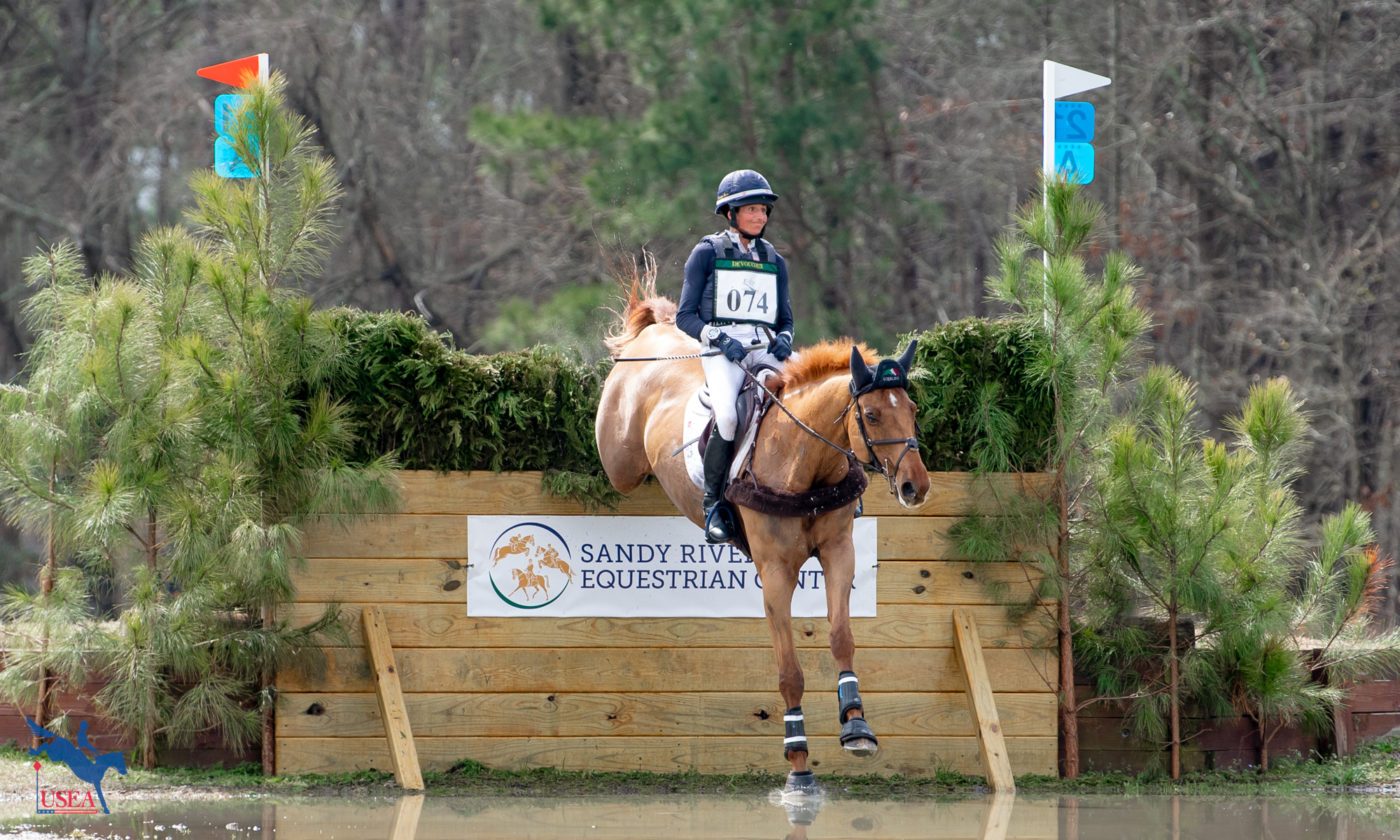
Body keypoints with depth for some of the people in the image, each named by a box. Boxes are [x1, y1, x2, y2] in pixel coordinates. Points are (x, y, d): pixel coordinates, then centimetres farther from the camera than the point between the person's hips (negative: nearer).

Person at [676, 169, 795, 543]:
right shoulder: (707, 253, 6)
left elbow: (785, 318, 24)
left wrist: (783, 340, 0)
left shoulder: (774, 262, 20)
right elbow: (685, 316, 3)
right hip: (723, 348, -4)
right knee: (727, 414, -33)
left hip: (765, 349, 4)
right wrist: (720, 339, -13)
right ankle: (713, 504, -18)